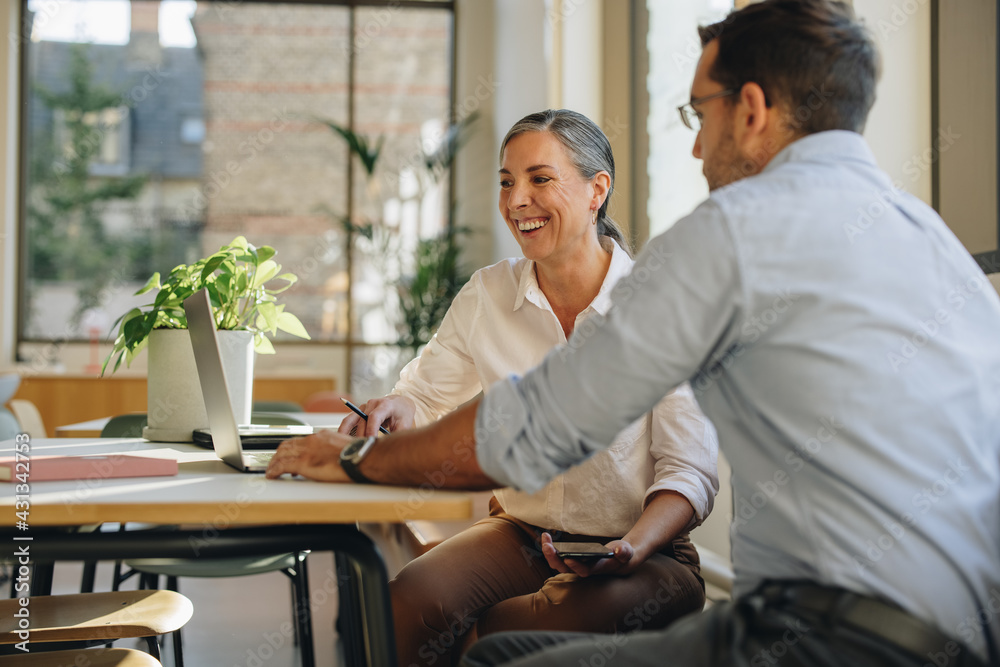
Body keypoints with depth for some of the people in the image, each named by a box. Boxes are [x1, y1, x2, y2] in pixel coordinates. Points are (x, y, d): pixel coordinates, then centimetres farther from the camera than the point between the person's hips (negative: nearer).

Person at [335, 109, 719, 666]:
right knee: (405, 607, -25)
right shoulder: (486, 295, 2)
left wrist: (631, 550, -28)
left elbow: (690, 471, -10)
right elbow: (424, 396, 13)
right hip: (519, 533, 4)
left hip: (645, 552, -3)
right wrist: (395, 411, -13)